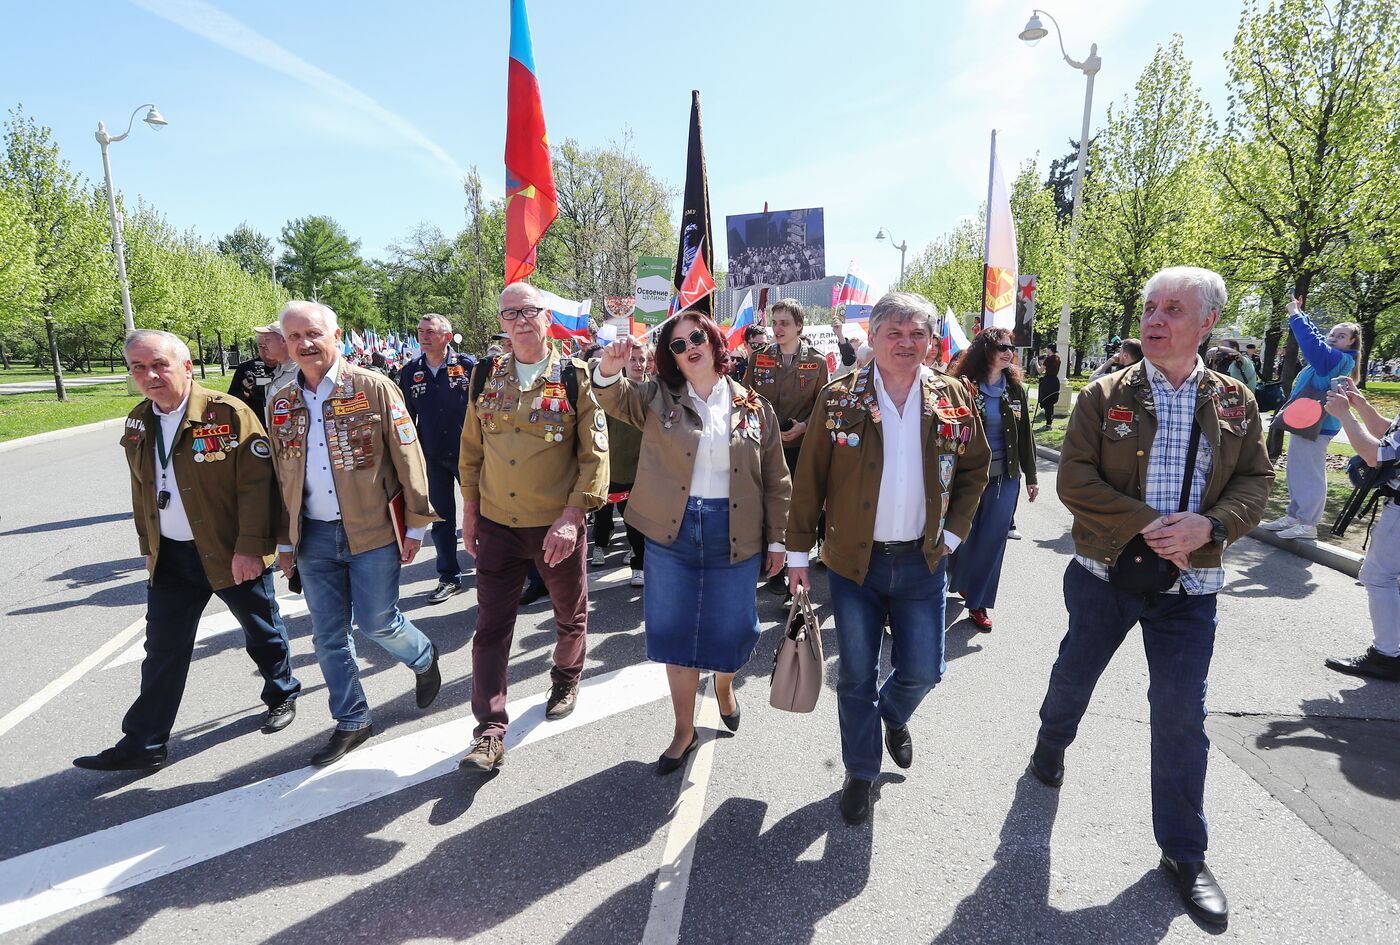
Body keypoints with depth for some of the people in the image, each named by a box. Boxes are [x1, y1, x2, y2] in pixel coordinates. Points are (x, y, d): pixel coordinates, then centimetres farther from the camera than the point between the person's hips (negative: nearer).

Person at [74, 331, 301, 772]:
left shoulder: (229, 414, -16)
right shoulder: (137, 425, 6)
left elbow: (257, 483, -19)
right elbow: (141, 490, 16)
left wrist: (249, 548, -21)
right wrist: (149, 546, 17)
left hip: (232, 553, -5)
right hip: (171, 555, 6)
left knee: (261, 632, 13)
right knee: (163, 650, 10)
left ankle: (282, 696, 37)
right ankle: (143, 744, 21)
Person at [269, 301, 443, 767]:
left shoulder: (374, 388, -8)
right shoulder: (281, 404, 7)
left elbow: (408, 458, -7)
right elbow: (281, 476, 13)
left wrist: (416, 523, -8)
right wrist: (285, 540, 14)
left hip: (372, 531, -5)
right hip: (314, 536, 5)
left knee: (377, 622, 0)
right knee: (328, 635, 10)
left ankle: (424, 659, 34)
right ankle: (351, 721, 28)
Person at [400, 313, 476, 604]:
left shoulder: (467, 366, -4)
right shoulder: (410, 372, 5)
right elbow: (406, 416, 10)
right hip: (432, 457, 3)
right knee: (441, 518, 9)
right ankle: (449, 578, 20)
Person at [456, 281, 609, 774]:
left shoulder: (575, 377, -8)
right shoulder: (487, 377, 3)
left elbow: (594, 454, -11)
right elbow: (471, 450, 10)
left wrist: (572, 516, -18)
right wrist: (469, 511, 8)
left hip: (557, 525, -2)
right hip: (497, 525, 3)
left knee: (570, 614, 17)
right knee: (491, 626, 3)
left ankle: (566, 679, 45)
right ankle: (490, 731, 12)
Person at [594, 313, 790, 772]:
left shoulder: (753, 407, 2)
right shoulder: (658, 399, 4)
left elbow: (775, 480, 4)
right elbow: (614, 397, -10)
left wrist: (777, 540, 4)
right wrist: (609, 368, -32)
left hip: (735, 536, 0)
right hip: (673, 532, 1)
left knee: (733, 628, 10)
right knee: (676, 632, 9)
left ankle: (725, 683, 46)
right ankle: (684, 730, 28)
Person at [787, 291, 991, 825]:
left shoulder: (953, 399, 0)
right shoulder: (839, 400, -7)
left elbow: (975, 468, 11)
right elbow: (809, 480, -4)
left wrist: (952, 532, 2)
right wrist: (798, 551, -4)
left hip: (923, 562, 2)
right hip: (854, 561, -1)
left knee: (921, 671, 9)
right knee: (856, 676, 9)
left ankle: (893, 716, 45)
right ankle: (861, 773, 32)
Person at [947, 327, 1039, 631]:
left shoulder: (1016, 389, 5)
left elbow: (1025, 433, 9)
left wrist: (1031, 476, 10)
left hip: (1005, 475, 3)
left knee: (992, 540, 3)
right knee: (964, 535, 7)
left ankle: (977, 602, 16)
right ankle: (957, 580, 38)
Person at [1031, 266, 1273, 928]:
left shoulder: (1234, 402, 1)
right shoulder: (1105, 396, -6)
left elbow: (1256, 481, 1)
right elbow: (1074, 480, -12)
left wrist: (1209, 525, -19)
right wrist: (1147, 525, -22)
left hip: (1189, 584, 1)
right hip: (1104, 574, -1)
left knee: (1182, 717, 4)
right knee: (1075, 674, 18)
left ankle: (1184, 852, 22)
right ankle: (1051, 746, 50)